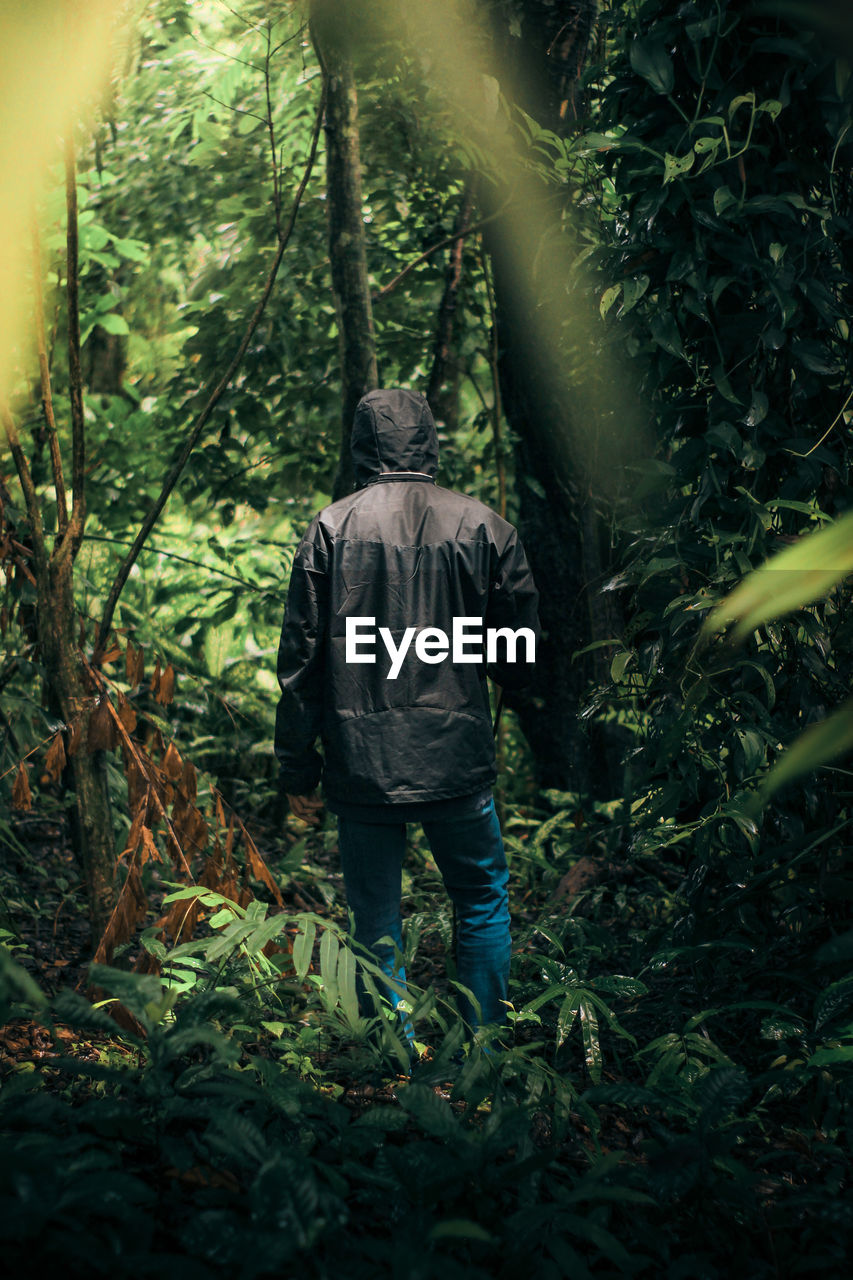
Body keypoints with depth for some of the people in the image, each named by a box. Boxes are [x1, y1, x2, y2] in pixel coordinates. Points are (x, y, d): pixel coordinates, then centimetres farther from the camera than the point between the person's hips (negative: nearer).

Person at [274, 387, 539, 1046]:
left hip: (361, 765, 0)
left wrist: (299, 768, 6)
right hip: (457, 761, 0)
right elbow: (522, 656, 5)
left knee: (376, 923, 11)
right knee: (483, 904, 17)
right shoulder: (482, 526, -1)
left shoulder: (331, 528, -2)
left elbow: (300, 657, -1)